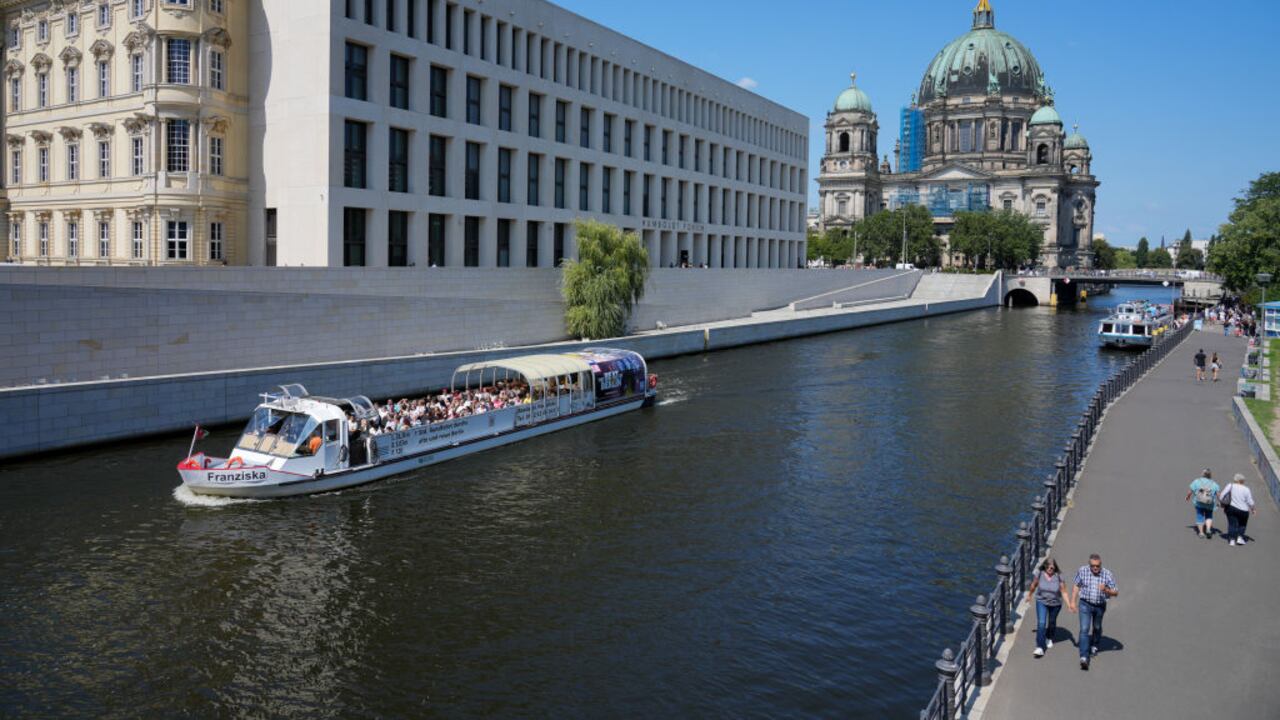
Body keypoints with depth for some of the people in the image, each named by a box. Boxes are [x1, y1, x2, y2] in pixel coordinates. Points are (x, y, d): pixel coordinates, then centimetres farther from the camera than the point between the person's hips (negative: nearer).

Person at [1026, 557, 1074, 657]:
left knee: (1052, 622, 22)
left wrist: (1069, 605, -21)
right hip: (1041, 602, -1)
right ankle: (1040, 648, -16)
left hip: (1055, 604, 1)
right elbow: (1033, 585, 4)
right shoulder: (1039, 574, -14)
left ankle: (1049, 638, 52)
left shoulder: (1059, 577, -17)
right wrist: (1029, 595, 18)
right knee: (1041, 623, -14)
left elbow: (1064, 592, -14)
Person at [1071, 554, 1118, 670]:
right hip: (1085, 604, -1)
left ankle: (1094, 646, 51)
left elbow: (1115, 593, -10)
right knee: (1084, 629, -12)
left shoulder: (1107, 574, -12)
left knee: (1097, 628, 23)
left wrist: (1105, 590, -30)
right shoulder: (1082, 571, -11)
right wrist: (1073, 601, 0)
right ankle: (1084, 657, -18)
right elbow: (1076, 586, 3)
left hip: (1100, 606, 1)